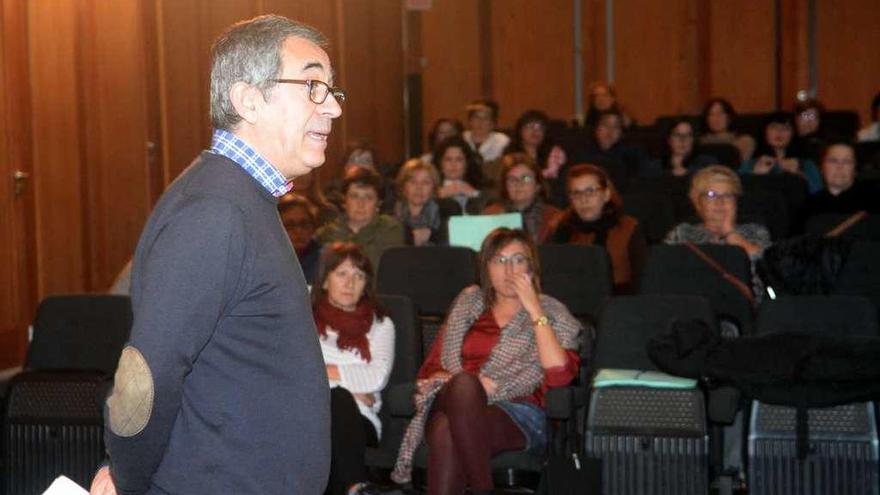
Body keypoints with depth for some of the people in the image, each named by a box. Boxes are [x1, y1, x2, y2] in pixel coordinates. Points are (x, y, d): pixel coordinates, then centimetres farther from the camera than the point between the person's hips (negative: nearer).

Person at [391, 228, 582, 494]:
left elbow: (560, 374, -4)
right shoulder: (469, 304, 24)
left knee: (450, 432, -37)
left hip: (517, 416, -2)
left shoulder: (550, 312, 15)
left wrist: (534, 309, -3)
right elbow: (431, 369, 19)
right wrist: (463, 383, -3)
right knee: (445, 431, -38)